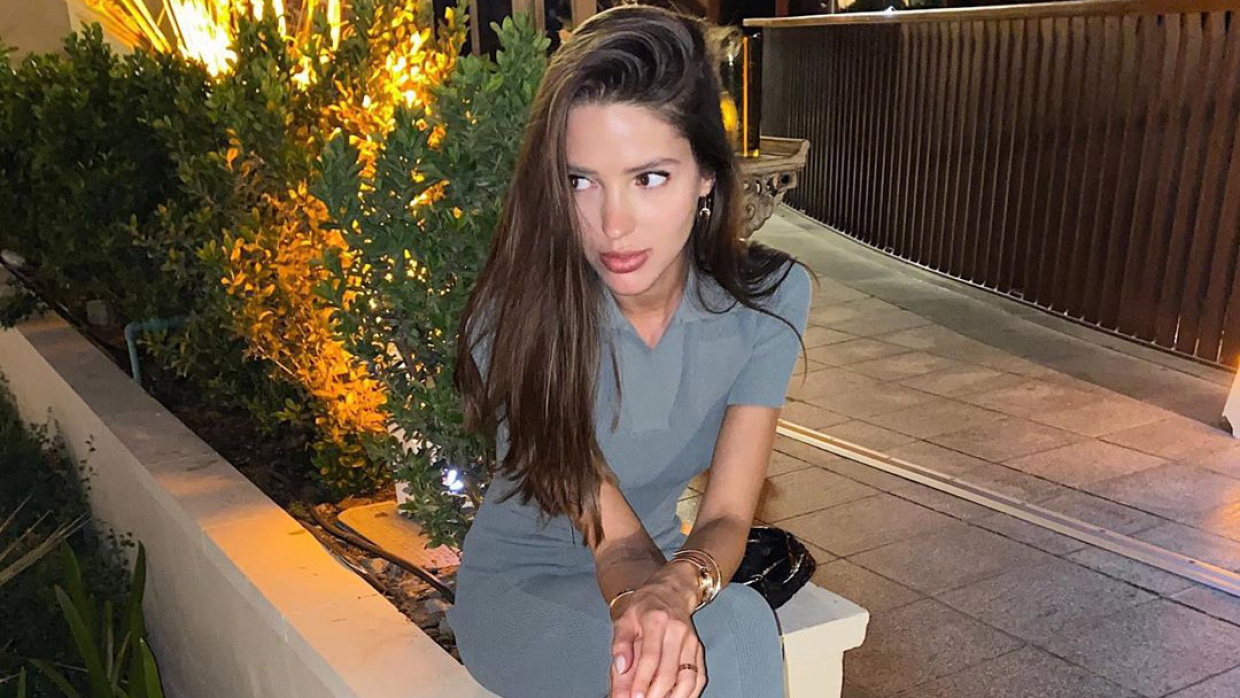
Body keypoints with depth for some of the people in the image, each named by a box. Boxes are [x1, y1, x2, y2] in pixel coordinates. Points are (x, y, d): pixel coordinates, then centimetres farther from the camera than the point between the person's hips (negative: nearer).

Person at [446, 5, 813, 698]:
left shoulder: (771, 296, -16)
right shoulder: (518, 318, -25)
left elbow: (727, 515, -16)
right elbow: (613, 535, -21)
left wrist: (680, 584, -39)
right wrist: (638, 606, -44)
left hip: (663, 564, 3)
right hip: (523, 585, -3)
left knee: (732, 628, -30)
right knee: (736, 631, -28)